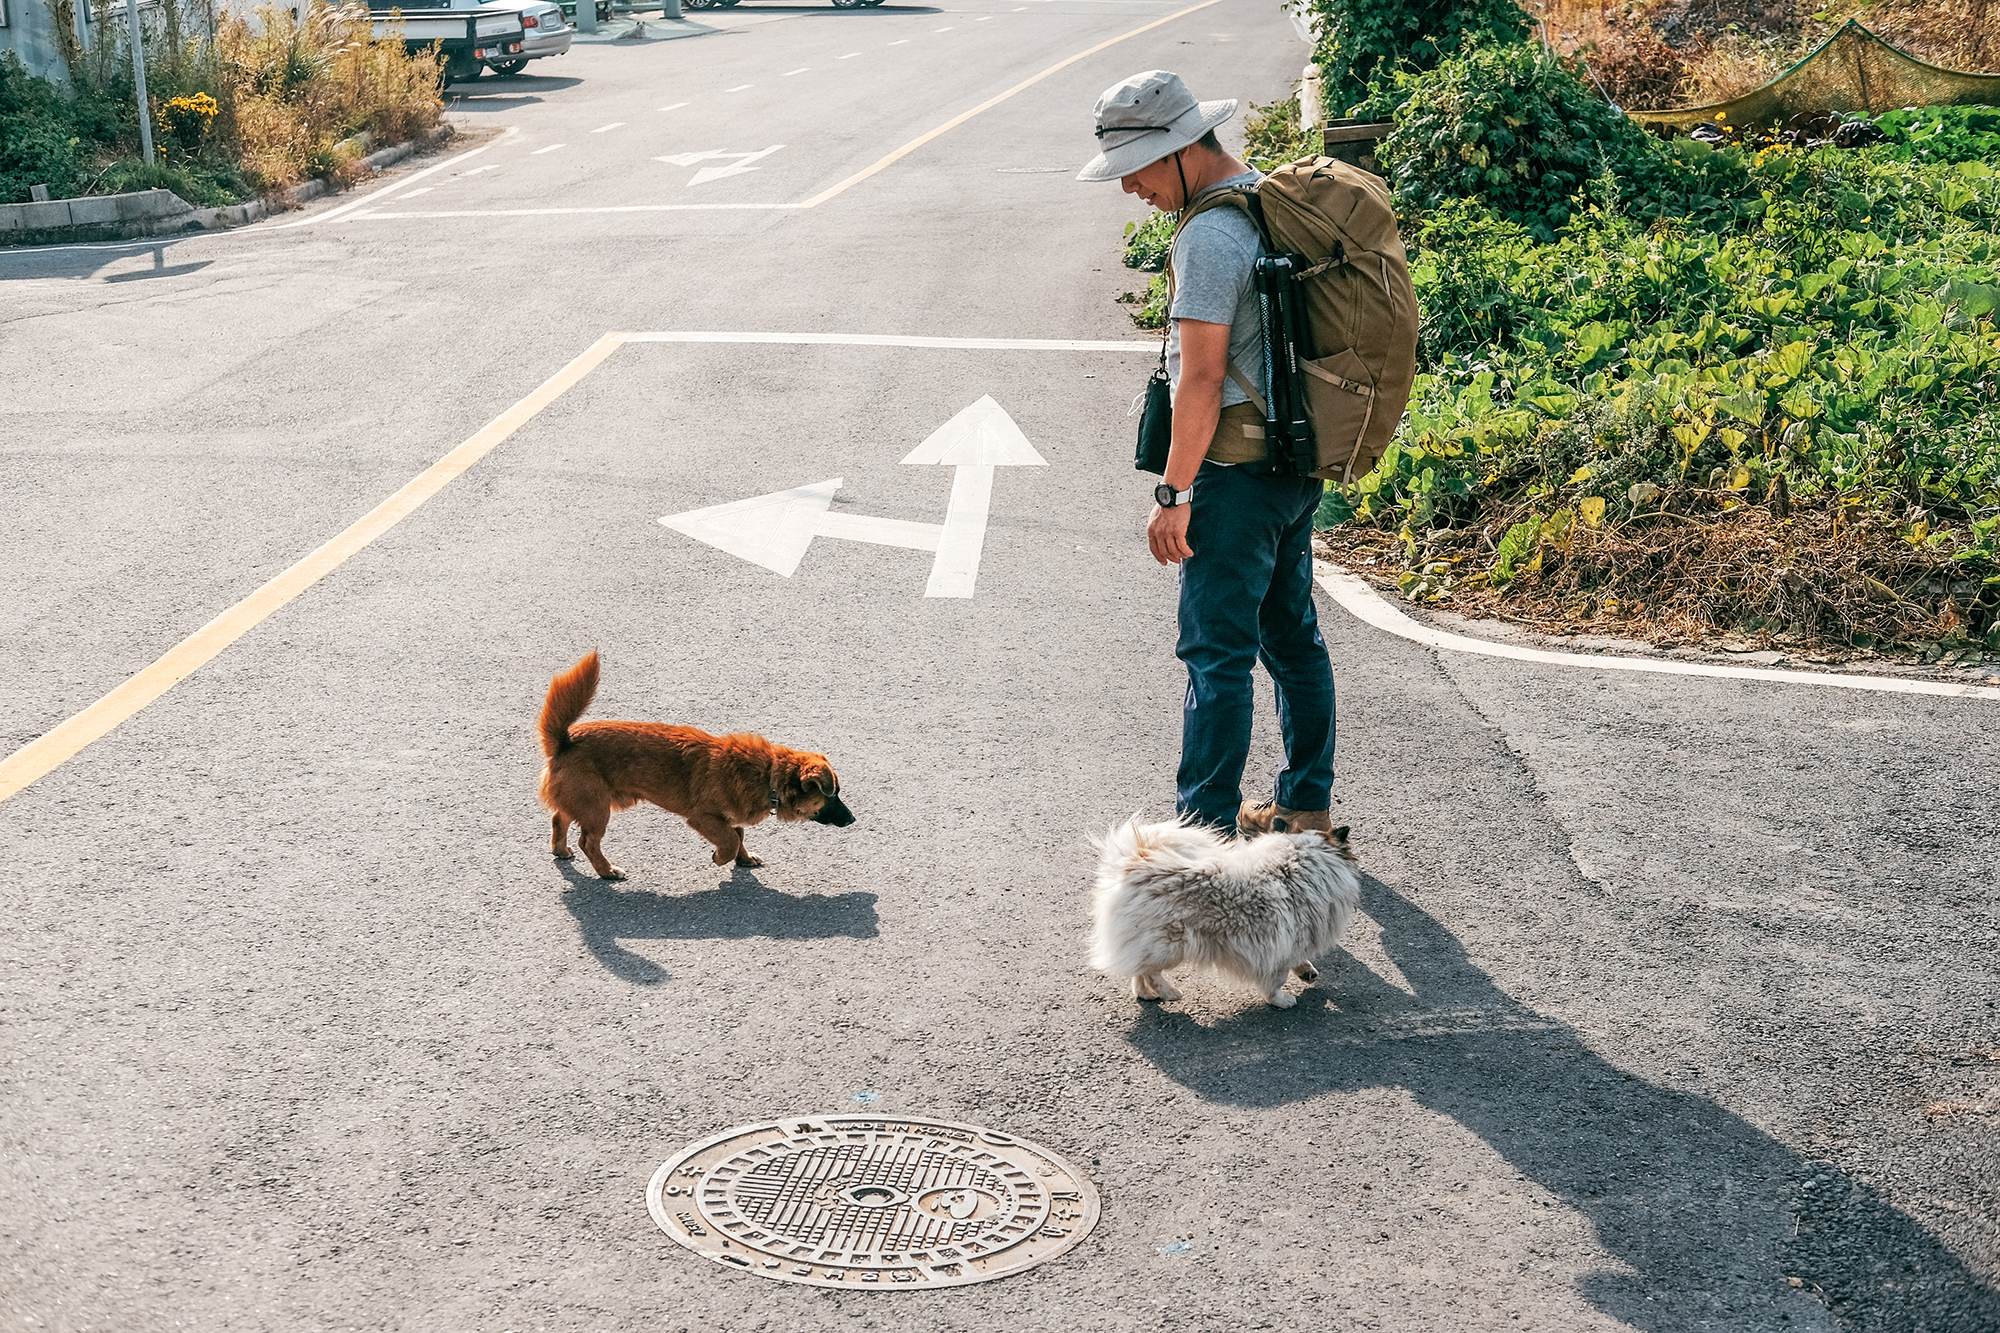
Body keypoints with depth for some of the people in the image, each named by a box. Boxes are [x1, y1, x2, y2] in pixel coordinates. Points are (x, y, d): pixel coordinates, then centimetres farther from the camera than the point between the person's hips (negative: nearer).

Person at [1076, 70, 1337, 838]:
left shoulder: (1209, 236, -19)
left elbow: (1202, 380, -21)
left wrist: (1175, 494, -17)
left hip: (1236, 472, -10)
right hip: (1298, 462, 10)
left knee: (1218, 653, -3)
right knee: (1293, 637, 17)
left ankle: (1208, 827, 2)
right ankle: (1306, 808, 27)